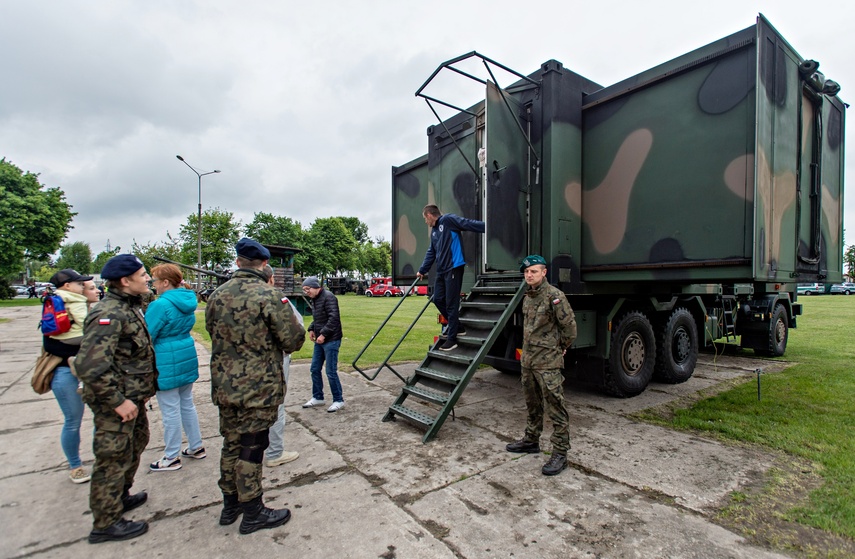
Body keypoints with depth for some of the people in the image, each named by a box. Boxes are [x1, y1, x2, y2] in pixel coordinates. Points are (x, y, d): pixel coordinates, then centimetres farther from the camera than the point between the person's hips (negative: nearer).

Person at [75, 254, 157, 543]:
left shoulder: (131, 307, 8)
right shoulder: (108, 314, -24)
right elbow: (90, 365, -30)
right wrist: (117, 401, -25)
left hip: (134, 398, 10)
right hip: (118, 403, -10)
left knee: (136, 445, 24)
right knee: (114, 458, 4)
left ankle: (122, 496, 44)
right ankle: (105, 523, 20)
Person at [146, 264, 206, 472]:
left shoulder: (160, 305, -19)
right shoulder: (187, 301, 5)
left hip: (167, 363, -8)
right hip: (187, 359, 8)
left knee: (170, 411, 4)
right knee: (187, 404, 18)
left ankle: (171, 458, 18)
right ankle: (196, 447, 29)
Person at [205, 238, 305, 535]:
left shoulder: (217, 295, 1)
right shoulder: (269, 296, -19)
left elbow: (212, 331, 15)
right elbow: (294, 340, -17)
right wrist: (276, 342, 4)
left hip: (224, 385, 6)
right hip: (259, 388, -6)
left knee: (231, 444, 20)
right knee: (251, 449, 6)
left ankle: (231, 504, 37)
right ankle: (253, 513, 22)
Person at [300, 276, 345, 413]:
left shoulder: (328, 297, -16)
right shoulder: (315, 299, 13)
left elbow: (334, 318, -23)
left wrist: (323, 334, -21)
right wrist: (311, 329, 7)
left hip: (331, 340, -9)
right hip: (320, 340, 9)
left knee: (331, 372, -4)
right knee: (315, 369, 13)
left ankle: (338, 400, 10)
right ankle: (317, 397, 28)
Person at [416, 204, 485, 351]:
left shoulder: (448, 220, -7)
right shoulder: (434, 231, 20)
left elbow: (468, 223, -18)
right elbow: (431, 253, 28)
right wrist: (422, 270, 34)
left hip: (454, 268, -9)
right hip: (441, 270, 9)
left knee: (451, 303, -4)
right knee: (438, 299, 11)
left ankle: (452, 338, 5)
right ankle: (455, 326, 28)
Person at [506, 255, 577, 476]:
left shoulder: (554, 296, -15)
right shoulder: (527, 297, 11)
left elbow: (569, 326, -12)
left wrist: (560, 348, 0)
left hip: (547, 362, -8)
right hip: (528, 359, 9)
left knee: (555, 407, -2)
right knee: (532, 404, 20)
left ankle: (560, 453, 8)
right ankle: (531, 440, 35)